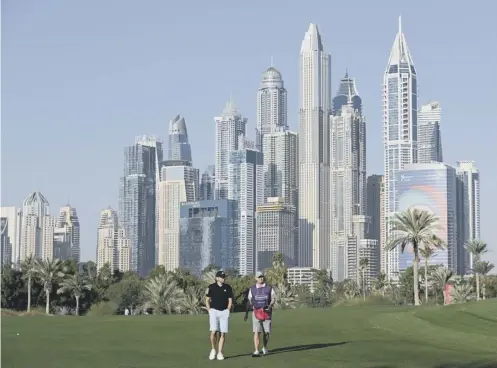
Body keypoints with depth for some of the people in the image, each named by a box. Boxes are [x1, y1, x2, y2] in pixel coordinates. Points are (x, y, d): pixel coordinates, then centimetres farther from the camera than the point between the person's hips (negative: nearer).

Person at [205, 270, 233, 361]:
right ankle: (213, 350, 5)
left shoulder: (228, 287, 6)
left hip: (224, 311, 2)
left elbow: (230, 300, 10)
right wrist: (210, 311, -2)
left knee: (223, 333, -1)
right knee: (214, 332, -15)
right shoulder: (211, 287, 1)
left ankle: (220, 353, 5)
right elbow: (207, 300, 6)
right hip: (214, 311, -2)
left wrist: (227, 312, 1)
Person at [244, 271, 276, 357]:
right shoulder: (252, 289, 7)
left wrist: (269, 306, -16)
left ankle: (264, 348, 28)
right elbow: (249, 301, 12)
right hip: (256, 312, 0)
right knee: (256, 332, -10)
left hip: (266, 312, 0)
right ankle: (256, 351, -11)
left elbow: (273, 299, 3)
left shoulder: (269, 288, 4)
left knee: (266, 332, 4)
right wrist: (246, 313, 8)